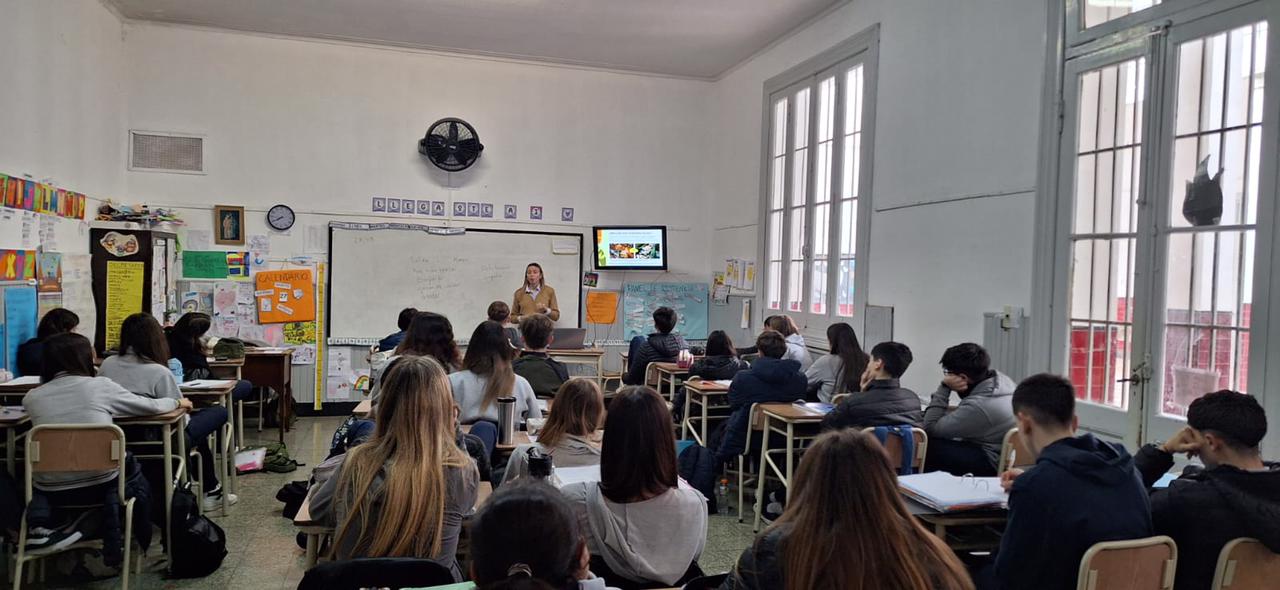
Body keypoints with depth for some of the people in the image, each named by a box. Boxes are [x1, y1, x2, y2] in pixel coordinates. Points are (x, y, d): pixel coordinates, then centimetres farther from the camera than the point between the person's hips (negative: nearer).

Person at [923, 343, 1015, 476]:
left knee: (928, 447, -13)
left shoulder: (978, 405, -28)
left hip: (992, 464, -9)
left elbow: (930, 428, -18)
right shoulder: (1001, 378, -4)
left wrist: (944, 388, -18)